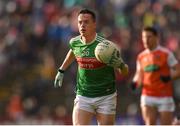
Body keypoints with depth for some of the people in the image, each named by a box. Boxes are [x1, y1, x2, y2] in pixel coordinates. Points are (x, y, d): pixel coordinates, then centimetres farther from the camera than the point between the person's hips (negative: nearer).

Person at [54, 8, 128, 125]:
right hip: (83, 97, 2)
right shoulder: (74, 43, -3)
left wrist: (121, 65, -31)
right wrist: (61, 71, 31)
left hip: (106, 97, -2)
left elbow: (125, 72, -9)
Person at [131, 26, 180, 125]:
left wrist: (169, 77, -23)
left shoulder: (166, 54, -3)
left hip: (165, 97, -3)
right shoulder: (141, 57, 10)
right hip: (147, 97, 3)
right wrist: (135, 83, -3)